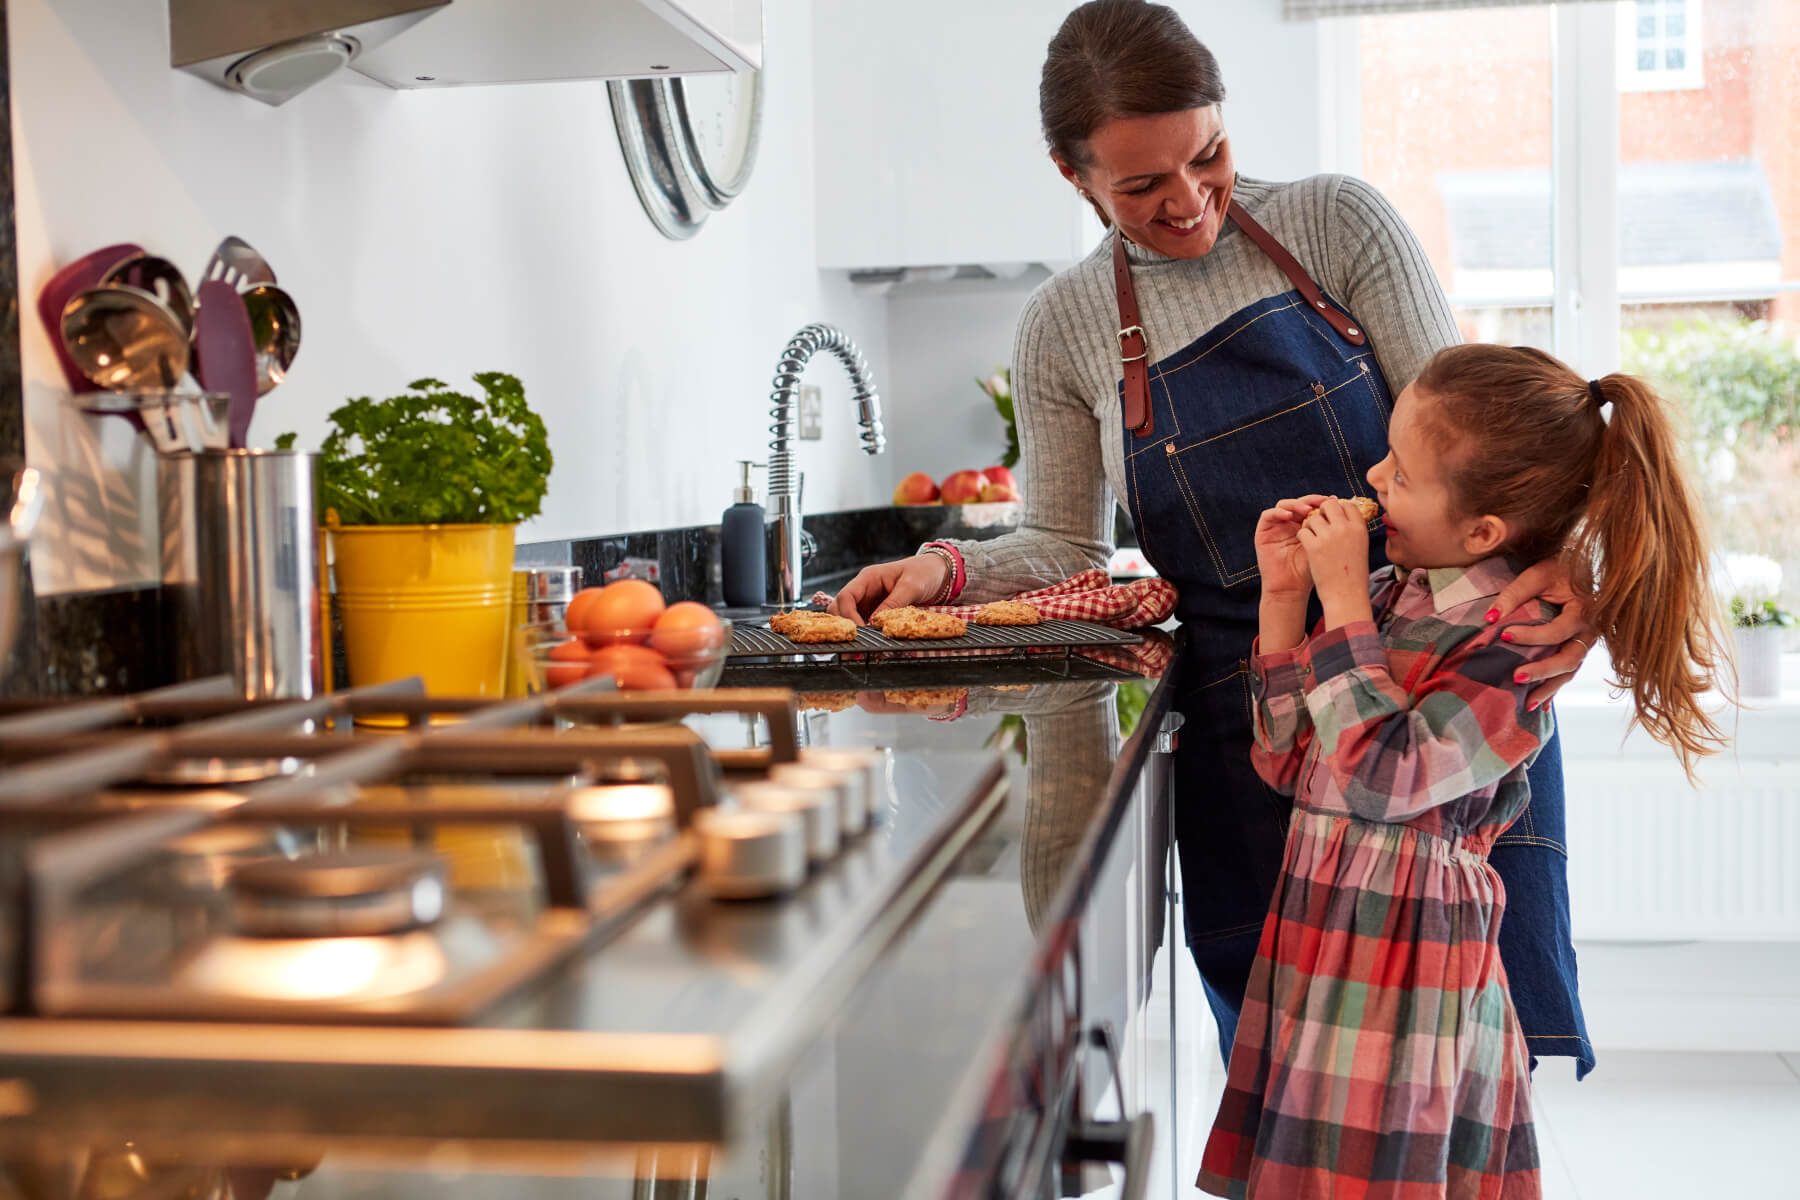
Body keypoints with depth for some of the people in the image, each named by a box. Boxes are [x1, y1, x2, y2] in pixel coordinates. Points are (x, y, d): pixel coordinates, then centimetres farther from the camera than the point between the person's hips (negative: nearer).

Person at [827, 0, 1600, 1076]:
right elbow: (1064, 550, 11)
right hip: (1249, 731, 1)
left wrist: (1546, 559, -20)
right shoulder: (1063, 330, 4)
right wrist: (948, 567, -8)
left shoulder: (1338, 222, 1)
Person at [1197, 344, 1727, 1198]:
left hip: (1405, 941, -7)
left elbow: (1382, 779, -23)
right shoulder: (1389, 592, 7)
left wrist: (1343, 605, -18)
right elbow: (1287, 762, 10)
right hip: (1316, 915, 7)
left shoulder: (1519, 640, -15)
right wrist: (1283, 597, 1)